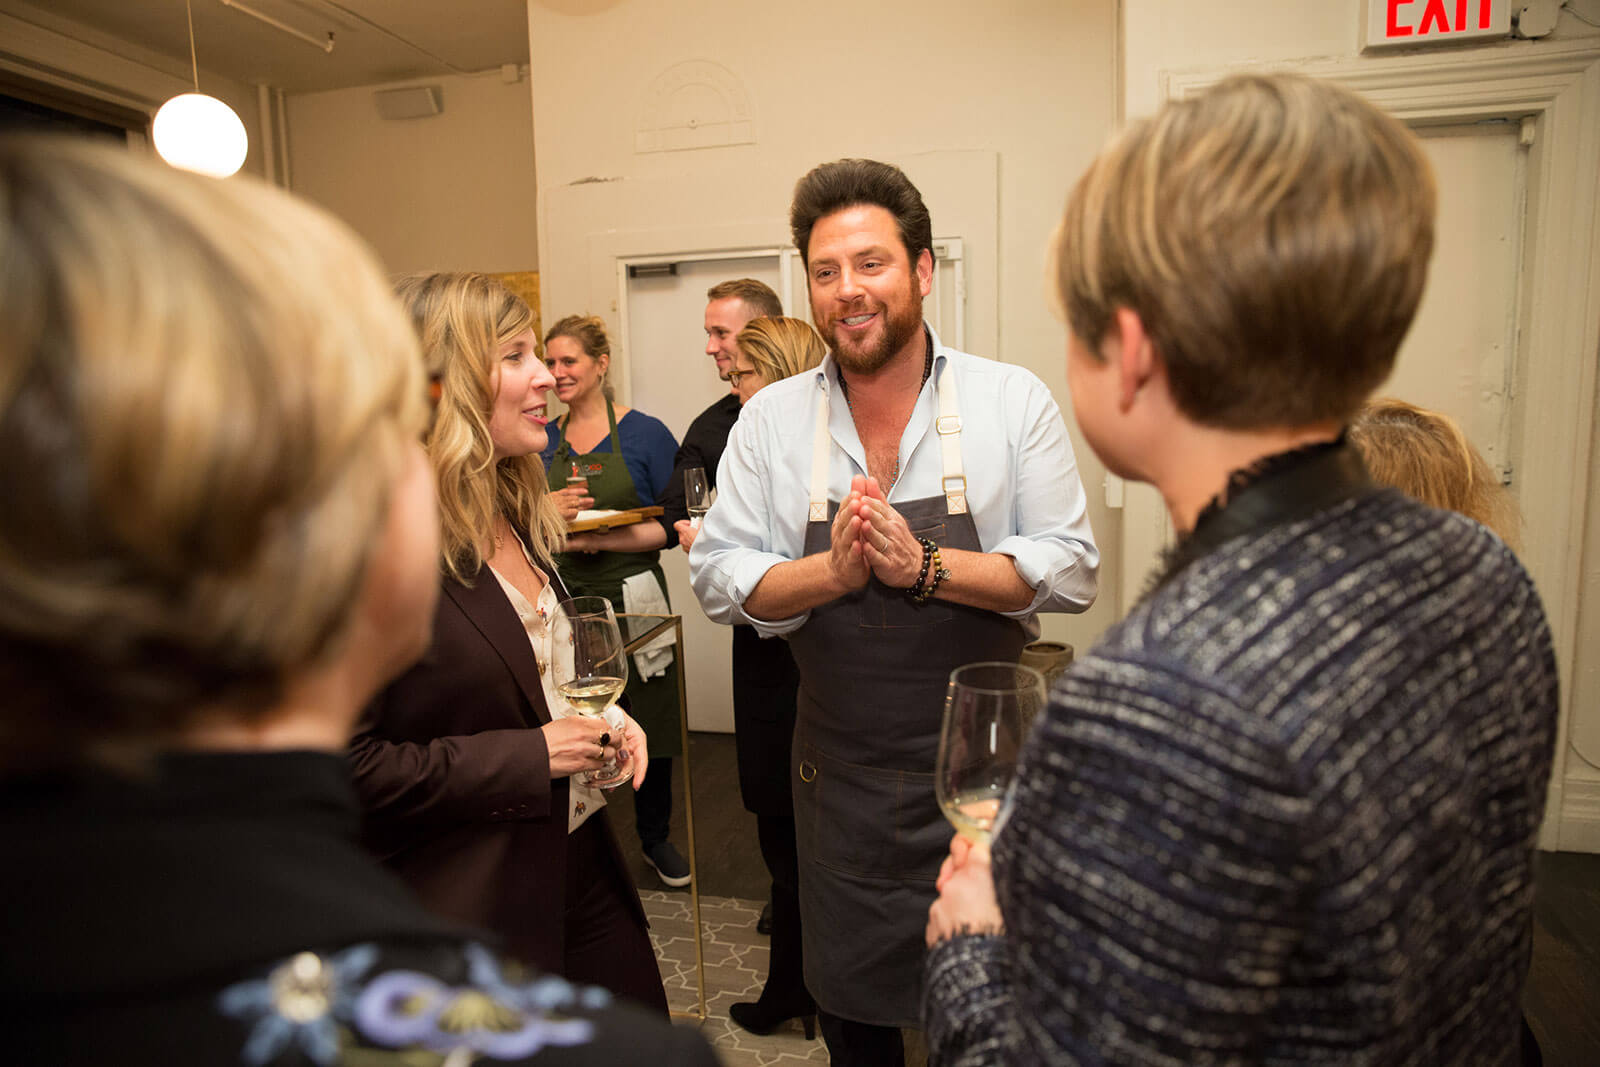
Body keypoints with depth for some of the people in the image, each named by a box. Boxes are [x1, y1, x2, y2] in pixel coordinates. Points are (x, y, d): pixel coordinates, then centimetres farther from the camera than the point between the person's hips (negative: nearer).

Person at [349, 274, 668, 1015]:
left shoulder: (516, 518, 6)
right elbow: (351, 765, -23)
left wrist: (598, 718, 0)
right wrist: (529, 756, -21)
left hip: (582, 863, 8)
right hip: (478, 903, -8)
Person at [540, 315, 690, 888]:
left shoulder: (644, 433, -4)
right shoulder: (544, 440, 9)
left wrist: (602, 540, -17)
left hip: (631, 595, -3)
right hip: (564, 598, 3)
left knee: (649, 723, 7)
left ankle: (655, 839, 30)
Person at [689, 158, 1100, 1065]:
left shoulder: (1015, 401, -6)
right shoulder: (770, 420, -2)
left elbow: (1071, 569, -10)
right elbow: (719, 575, -4)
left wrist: (923, 567, -22)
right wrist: (832, 572, -22)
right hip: (840, 775, 2)